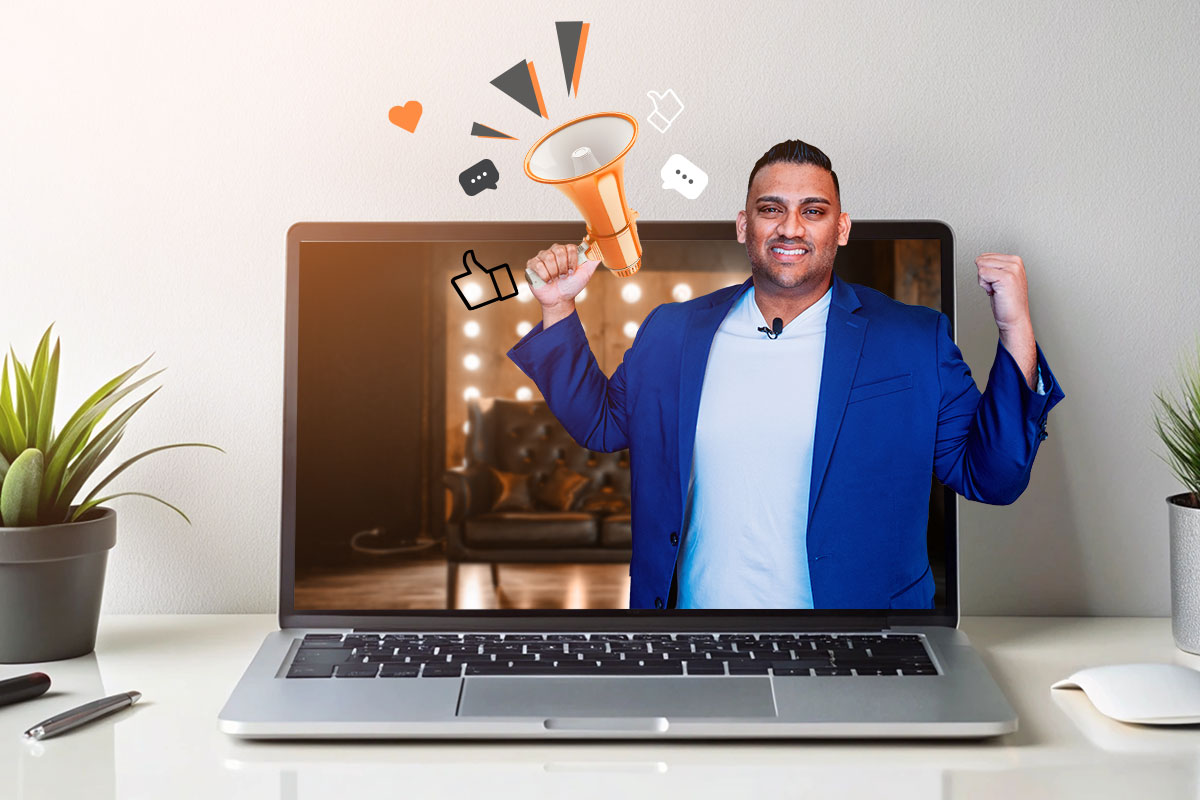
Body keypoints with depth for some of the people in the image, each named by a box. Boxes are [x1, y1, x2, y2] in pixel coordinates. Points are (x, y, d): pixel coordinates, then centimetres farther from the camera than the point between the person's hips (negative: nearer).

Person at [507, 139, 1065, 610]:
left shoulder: (916, 342, -5)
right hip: (697, 602, 2)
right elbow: (600, 424, 13)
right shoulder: (672, 332, 2)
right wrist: (559, 311, 3)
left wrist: (1015, 335, -16)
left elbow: (990, 478, -5)